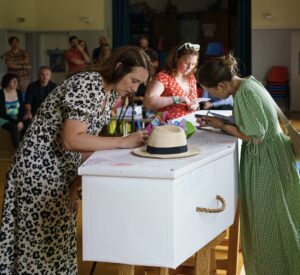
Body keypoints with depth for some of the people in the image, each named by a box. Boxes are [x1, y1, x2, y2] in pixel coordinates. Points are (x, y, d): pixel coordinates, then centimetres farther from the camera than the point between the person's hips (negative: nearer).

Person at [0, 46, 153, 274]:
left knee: (57, 240, 15)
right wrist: (123, 142, -32)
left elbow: (89, 141, 7)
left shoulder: (111, 93, 4)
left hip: (63, 171, 9)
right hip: (40, 167, -9)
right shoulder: (86, 85, -23)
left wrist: (74, 187, 3)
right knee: (41, 241, 0)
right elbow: (72, 140, -33)